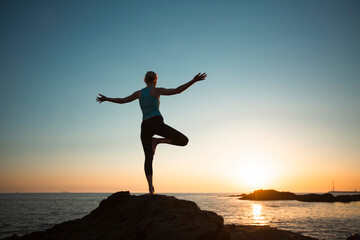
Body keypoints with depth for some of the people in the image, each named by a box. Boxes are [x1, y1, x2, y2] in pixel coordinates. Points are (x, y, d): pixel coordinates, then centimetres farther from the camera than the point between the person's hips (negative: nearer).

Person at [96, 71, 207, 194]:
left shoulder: (139, 93, 18)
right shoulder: (156, 90, 4)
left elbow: (122, 100, 23)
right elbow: (177, 90, -7)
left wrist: (106, 99, 40)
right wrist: (193, 81, -9)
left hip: (145, 126, 6)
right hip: (157, 123, -5)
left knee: (148, 158, 6)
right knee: (184, 140, 0)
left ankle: (150, 187, -6)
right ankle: (156, 140, -10)